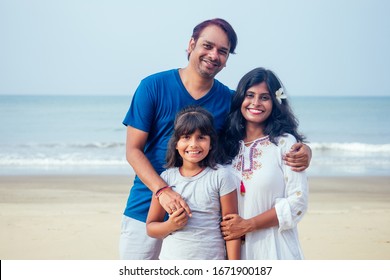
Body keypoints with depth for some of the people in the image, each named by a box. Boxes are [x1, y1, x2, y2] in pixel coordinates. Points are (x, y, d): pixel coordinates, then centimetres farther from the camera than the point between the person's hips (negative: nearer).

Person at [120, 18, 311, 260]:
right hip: (145, 213, -1)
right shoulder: (154, 86, -5)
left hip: (197, 217, 1)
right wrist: (162, 190, -23)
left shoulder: (229, 100, 1)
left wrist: (303, 151, -16)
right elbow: (133, 149, -7)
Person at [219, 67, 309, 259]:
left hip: (274, 250, -3)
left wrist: (248, 225, -12)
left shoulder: (285, 143, -2)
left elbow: (298, 202, -8)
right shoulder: (228, 143, 9)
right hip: (234, 249, 3)